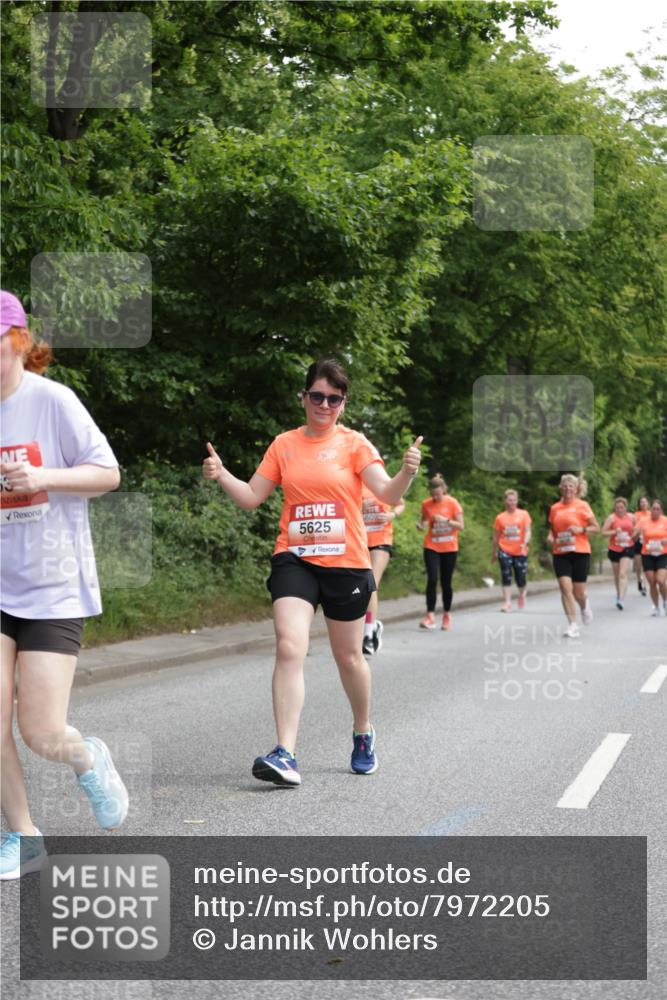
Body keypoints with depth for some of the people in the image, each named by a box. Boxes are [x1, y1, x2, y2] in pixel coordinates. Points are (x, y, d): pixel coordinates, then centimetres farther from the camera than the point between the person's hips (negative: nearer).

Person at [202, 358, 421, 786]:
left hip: (345, 563, -1)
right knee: (289, 648, -16)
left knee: (349, 657, 11)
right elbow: (252, 497, 9)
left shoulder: (354, 443, 0)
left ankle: (364, 734, 37)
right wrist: (222, 475, -7)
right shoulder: (284, 444, 8)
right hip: (294, 559, 1)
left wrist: (407, 473, -30)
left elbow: (388, 494, -11)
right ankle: (286, 755, -19)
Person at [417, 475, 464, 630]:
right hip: (431, 547, 1)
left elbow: (461, 526, -7)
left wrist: (446, 520, -22)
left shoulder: (452, 503, -6)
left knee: (446, 582, 5)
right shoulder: (426, 504, 0)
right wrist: (421, 525, -11)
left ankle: (447, 615, 19)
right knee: (432, 579, -13)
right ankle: (430, 616, -14)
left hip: (449, 548, -1)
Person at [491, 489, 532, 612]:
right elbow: (496, 536, 12)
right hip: (505, 551, 1)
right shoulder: (500, 517, 5)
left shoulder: (524, 514, 2)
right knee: (506, 577, -8)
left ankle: (522, 595, 34)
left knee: (520, 577, 4)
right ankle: (507, 602, -9)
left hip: (520, 551, 0)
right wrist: (494, 552, 16)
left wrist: (525, 543, -24)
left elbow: (527, 531, -5)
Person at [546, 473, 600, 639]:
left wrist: (581, 529, -16)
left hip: (580, 552, -2)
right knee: (565, 588, -13)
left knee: (578, 593, 1)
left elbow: (596, 527, 0)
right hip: (560, 554, 2)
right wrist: (550, 536, 2)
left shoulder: (582, 505, -1)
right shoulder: (555, 508, 9)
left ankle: (585, 606, 38)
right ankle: (573, 625, -10)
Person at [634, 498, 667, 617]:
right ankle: (656, 607, 17)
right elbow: (634, 537, 1)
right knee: (652, 583, 0)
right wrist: (638, 532, -21)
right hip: (647, 556, 1)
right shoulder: (644, 521, 1)